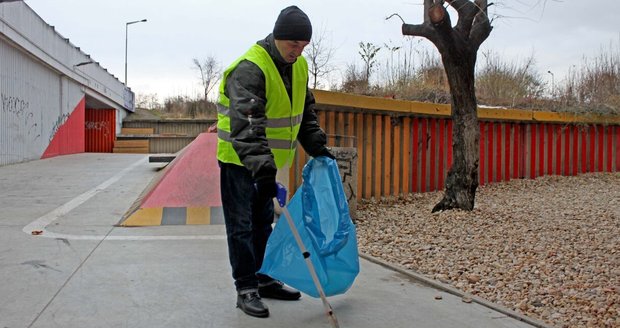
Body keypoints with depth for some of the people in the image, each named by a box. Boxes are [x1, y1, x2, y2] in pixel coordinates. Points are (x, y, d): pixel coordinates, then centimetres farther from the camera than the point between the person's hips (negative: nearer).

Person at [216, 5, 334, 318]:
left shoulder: (299, 66, 3)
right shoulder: (249, 68, -25)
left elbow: (305, 112, 15)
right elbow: (245, 124, -36)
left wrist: (317, 147, 7)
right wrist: (261, 166, -45)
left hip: (266, 161, 8)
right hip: (238, 159, -8)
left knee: (263, 222, 16)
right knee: (241, 226, -2)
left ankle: (262, 279, 29)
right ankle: (246, 289, 7)